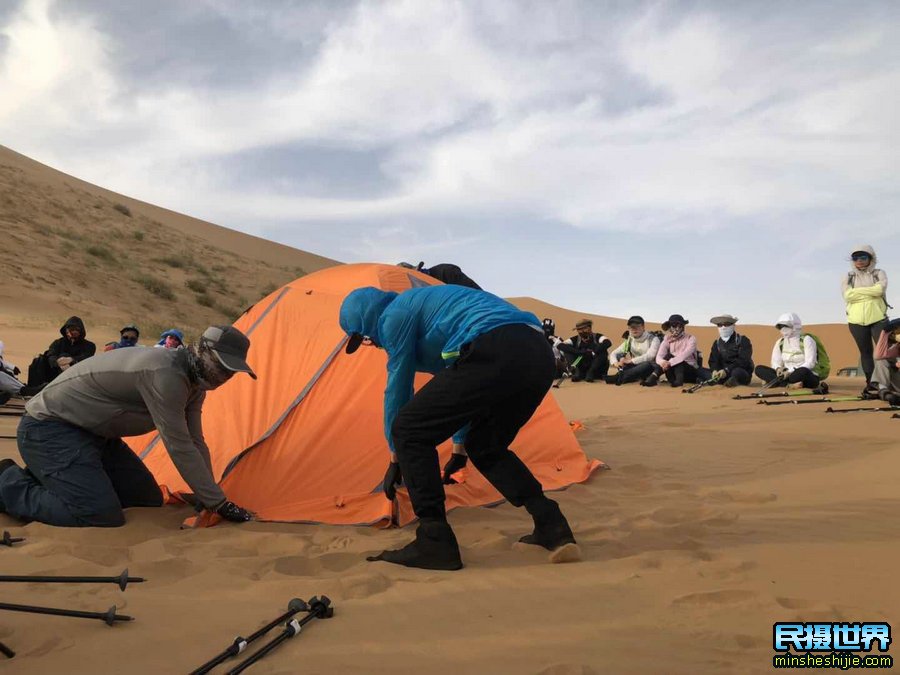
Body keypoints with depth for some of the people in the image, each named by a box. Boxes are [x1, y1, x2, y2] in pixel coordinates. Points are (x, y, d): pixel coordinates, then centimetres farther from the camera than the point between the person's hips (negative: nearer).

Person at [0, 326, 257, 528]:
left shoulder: (195, 381, 0)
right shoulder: (164, 373, -30)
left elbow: (195, 443, 5)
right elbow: (179, 447, -28)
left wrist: (209, 498, 1)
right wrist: (219, 503, -21)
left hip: (93, 434, 10)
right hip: (49, 429, -10)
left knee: (148, 499, 9)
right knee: (102, 516, -22)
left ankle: (43, 479, 17)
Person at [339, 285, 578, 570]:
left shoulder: (395, 315, 9)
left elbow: (398, 388, 14)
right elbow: (459, 388, 41)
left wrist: (395, 459, 26)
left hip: (495, 354, -10)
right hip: (540, 356, 10)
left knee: (409, 433, 3)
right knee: (486, 448, 27)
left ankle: (435, 543, 3)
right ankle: (553, 528, 18)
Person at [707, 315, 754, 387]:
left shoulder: (743, 340, -5)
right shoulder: (717, 343, 10)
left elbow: (743, 361, -18)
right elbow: (713, 361, 0)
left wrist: (727, 370, -31)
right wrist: (715, 370, -25)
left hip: (743, 373, -3)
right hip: (723, 372, 3)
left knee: (737, 372, -39)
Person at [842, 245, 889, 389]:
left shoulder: (879, 274, 5)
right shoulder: (848, 277, 7)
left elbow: (880, 289, -16)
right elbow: (848, 295, -10)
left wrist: (857, 291, -10)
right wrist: (871, 292, -10)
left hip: (878, 319, -1)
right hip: (856, 321, 2)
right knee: (865, 352, 8)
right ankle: (871, 383, 13)